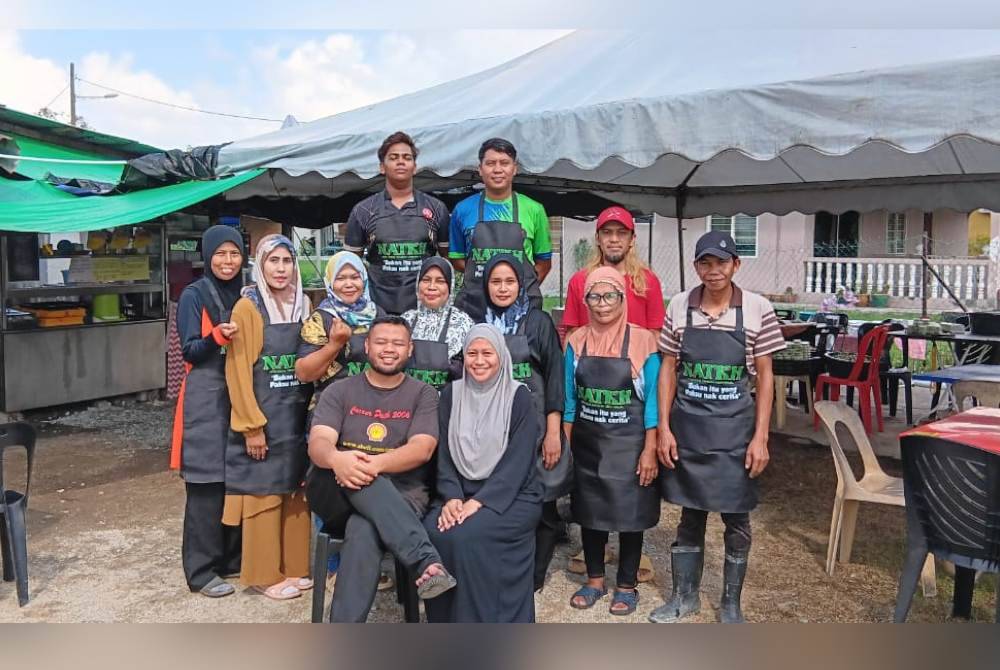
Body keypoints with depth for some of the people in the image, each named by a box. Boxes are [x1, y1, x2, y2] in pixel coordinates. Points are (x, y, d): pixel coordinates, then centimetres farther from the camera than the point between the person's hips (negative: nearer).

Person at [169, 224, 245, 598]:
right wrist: (217, 336, -29)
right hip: (206, 398, -5)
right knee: (207, 485, -3)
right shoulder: (194, 296, -5)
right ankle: (202, 570, 7)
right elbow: (189, 351, -12)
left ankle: (233, 557, 22)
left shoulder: (245, 295, 11)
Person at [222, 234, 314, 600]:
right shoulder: (248, 307, -9)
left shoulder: (303, 305, 8)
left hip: (298, 414, 6)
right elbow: (238, 370, -12)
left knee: (296, 492, 12)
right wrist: (252, 426, -15)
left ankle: (296, 566, 24)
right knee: (263, 493, 3)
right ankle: (265, 574, 15)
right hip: (262, 417, -5)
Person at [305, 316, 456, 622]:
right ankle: (427, 561, -44)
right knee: (352, 470, -35)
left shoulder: (422, 394, 7)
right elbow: (318, 443, -6)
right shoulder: (340, 391, 11)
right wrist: (337, 459, -33)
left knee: (364, 532, -37)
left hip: (402, 496, -2)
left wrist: (377, 463, -30)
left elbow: (421, 449, -9)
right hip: (338, 497, 2)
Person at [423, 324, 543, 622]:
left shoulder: (518, 396, -3)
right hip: (462, 494, 3)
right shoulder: (451, 394, 8)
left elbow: (518, 459, -11)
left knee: (467, 535, -30)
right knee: (432, 532, -26)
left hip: (512, 496, -3)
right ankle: (445, 626, -8)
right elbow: (444, 454, 4)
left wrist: (480, 502, -20)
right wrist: (452, 497, -13)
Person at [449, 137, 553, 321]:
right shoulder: (463, 209, 8)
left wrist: (523, 287, -2)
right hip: (473, 306, 0)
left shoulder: (533, 209, 7)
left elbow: (544, 261, 12)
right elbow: (456, 259, 13)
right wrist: (483, 276, -1)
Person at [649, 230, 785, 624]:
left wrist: (760, 437, -6)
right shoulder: (679, 306, -2)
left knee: (736, 520, 10)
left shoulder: (758, 309, -6)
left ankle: (731, 603, 28)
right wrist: (664, 428, -2)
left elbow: (765, 376, -2)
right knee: (690, 515, 14)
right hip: (687, 427, 1)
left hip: (735, 429, -1)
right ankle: (684, 595, 30)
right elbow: (668, 370, 3)